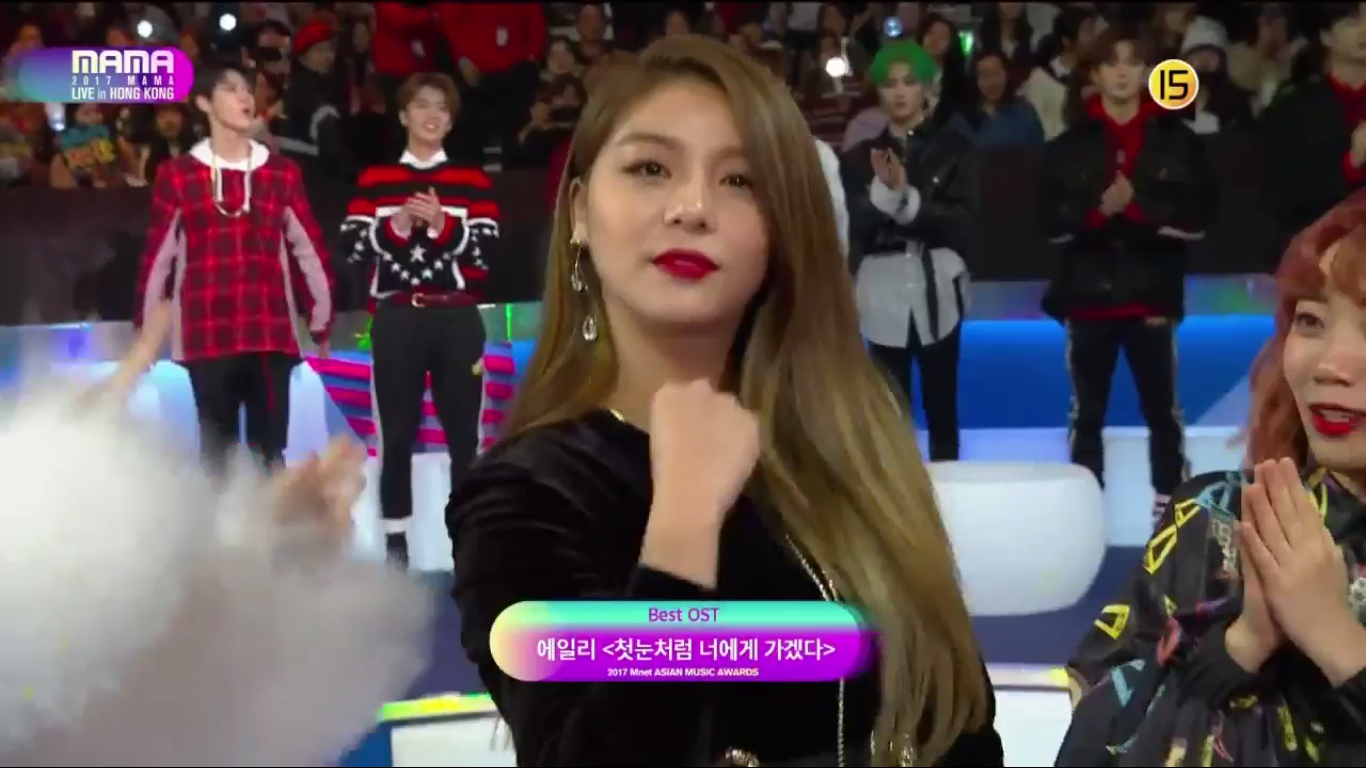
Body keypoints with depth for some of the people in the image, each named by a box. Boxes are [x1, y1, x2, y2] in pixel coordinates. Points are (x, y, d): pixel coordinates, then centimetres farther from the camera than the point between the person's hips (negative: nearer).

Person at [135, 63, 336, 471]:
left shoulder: (282, 172, 8)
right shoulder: (178, 174, 2)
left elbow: (310, 249, 12)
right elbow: (157, 254, 4)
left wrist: (322, 322, 13)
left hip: (271, 333, 1)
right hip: (207, 335, -1)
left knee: (270, 450, 2)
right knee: (216, 450, 5)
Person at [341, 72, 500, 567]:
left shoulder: (473, 181, 8)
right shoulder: (375, 180, 9)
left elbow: (488, 251, -2)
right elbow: (352, 248, 2)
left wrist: (443, 225, -16)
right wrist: (395, 226, -13)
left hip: (457, 319, 0)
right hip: (397, 318, 0)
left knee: (463, 430, 1)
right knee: (397, 431, 3)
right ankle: (395, 539, 8)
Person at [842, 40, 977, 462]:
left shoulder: (953, 146, 3)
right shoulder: (862, 155, 8)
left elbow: (962, 220, -6)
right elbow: (852, 227, -2)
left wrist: (907, 199, -19)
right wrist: (884, 192, -20)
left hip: (936, 290, -1)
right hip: (884, 294, 1)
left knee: (941, 404, 4)